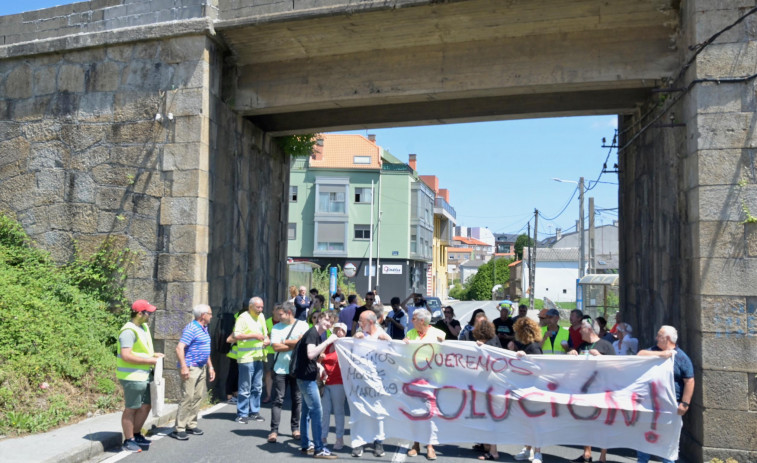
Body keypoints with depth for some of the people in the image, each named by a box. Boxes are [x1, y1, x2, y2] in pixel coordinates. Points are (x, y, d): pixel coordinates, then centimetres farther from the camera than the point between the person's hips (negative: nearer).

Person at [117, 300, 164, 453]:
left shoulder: (143, 327, 11)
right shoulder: (129, 331, -20)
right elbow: (126, 356, -27)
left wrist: (153, 354, 7)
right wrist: (149, 361, -21)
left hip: (144, 375, 9)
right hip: (132, 377, -9)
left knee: (146, 406, 17)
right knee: (131, 409, 3)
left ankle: (136, 435, 33)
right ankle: (128, 441, 16)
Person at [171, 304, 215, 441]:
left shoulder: (204, 329, 17)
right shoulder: (191, 329, -13)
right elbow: (179, 348, -21)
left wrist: (210, 367, 24)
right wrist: (184, 367, -28)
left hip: (201, 368, 9)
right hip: (190, 368, -9)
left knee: (198, 397, 10)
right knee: (188, 397, -10)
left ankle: (191, 425, 19)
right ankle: (178, 429, -5)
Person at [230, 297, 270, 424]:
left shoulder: (261, 316, 15)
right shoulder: (243, 318, -10)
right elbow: (236, 336, -18)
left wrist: (267, 339, 5)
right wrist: (254, 335, -20)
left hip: (259, 356, 8)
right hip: (246, 357, -8)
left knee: (257, 387, 12)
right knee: (245, 388, -2)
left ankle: (254, 412, 22)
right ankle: (242, 414, 6)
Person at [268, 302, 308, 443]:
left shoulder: (302, 325, 1)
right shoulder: (276, 328, 5)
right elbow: (276, 347, -7)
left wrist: (285, 342, -9)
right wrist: (295, 344, -10)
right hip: (280, 369, 1)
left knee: (297, 399, 7)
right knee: (278, 399, -2)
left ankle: (295, 428, 20)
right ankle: (274, 430, 1)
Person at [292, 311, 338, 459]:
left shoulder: (317, 335, 15)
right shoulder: (312, 333, -15)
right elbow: (310, 354, -30)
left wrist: (319, 366, 8)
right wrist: (327, 341, -27)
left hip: (307, 377, 10)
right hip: (306, 377, -10)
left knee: (307, 410, 16)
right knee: (317, 412, -9)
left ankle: (305, 444, 26)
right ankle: (319, 449, -4)